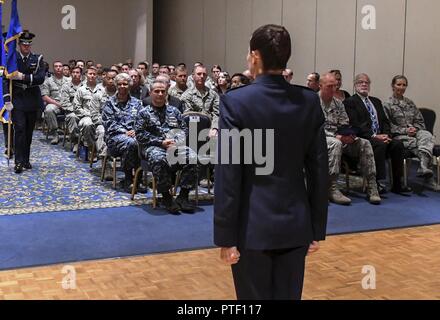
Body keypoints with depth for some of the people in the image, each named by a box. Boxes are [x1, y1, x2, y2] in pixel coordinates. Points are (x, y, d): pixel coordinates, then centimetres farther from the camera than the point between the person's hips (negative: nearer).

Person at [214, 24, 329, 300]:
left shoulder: (236, 102, -11)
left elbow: (228, 175, -13)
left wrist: (226, 236, -7)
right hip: (296, 225, 4)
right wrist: (317, 228, 10)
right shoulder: (310, 102, -1)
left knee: (255, 297, 9)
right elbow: (319, 171, 2)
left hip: (253, 226, -3)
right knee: (289, 296, 14)